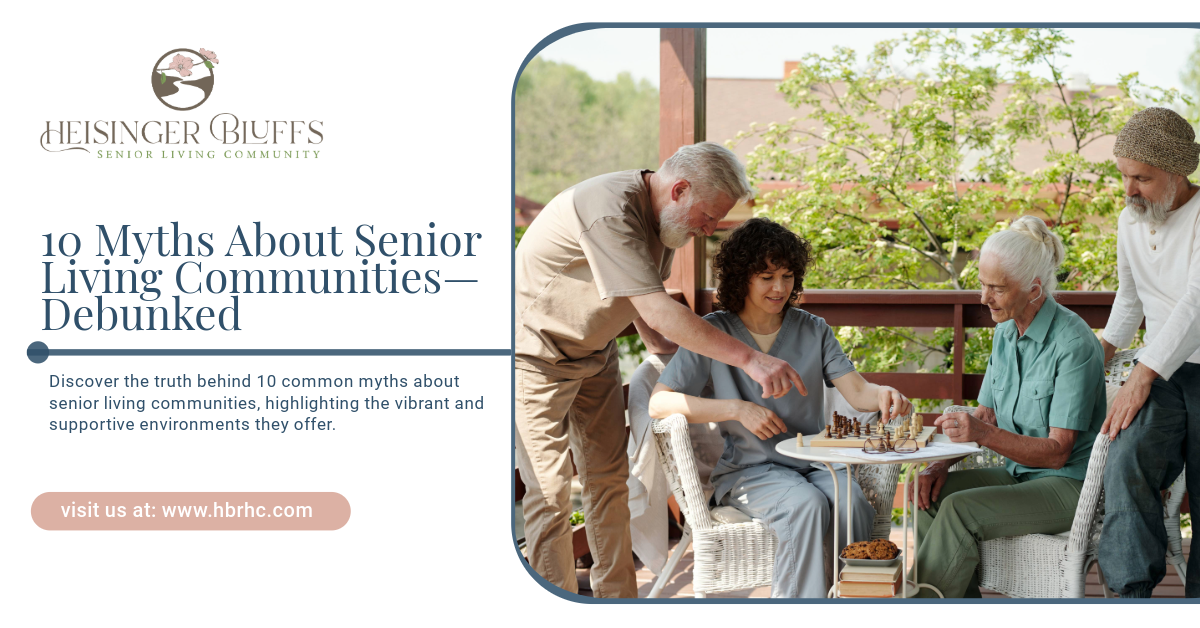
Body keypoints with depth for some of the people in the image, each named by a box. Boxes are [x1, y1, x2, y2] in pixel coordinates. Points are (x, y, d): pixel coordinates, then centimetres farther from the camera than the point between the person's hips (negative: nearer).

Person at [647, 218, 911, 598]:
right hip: (746, 470, -3)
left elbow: (856, 392, 0)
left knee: (853, 502, -30)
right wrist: (738, 409, -15)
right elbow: (659, 403, -6)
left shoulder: (813, 331, 13)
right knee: (805, 503, -34)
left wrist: (883, 395, -25)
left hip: (811, 464, 3)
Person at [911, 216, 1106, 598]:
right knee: (928, 494, -11)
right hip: (1019, 474, 8)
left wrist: (985, 434, -34)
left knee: (960, 509, -27)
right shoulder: (1006, 333, 7)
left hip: (1071, 484, -8)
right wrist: (942, 462, -4)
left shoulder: (1073, 343, -18)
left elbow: (1058, 451, -21)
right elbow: (985, 414, 14)